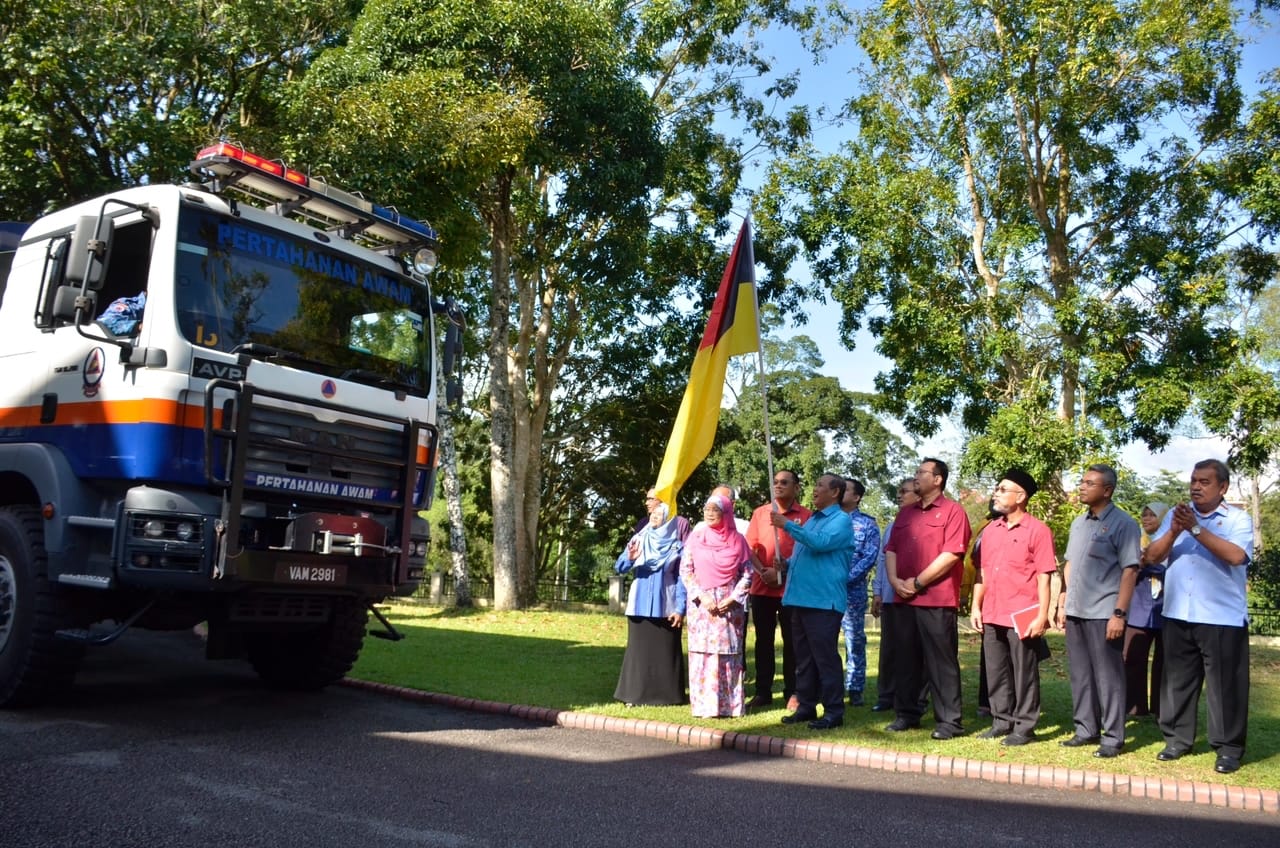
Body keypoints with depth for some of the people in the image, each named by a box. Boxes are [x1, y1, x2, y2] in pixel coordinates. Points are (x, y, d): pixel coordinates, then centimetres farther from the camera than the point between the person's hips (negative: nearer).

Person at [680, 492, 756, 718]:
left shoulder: (737, 540, 2)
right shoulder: (696, 537, 4)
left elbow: (747, 573, 2)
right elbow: (685, 570, 1)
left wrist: (733, 598, -9)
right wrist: (702, 597, -9)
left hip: (730, 605, 0)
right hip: (701, 605, 0)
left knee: (729, 654, 2)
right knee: (703, 653, -1)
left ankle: (730, 704, 8)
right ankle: (705, 705, 3)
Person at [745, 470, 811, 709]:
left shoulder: (805, 515, 0)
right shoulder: (760, 512, 9)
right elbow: (750, 548, 7)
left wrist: (785, 573, -11)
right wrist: (762, 571, -7)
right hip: (762, 587, 3)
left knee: (791, 642, 4)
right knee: (763, 641, 8)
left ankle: (792, 693, 12)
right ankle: (763, 692, 16)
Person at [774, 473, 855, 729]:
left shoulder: (841, 520, -4)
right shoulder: (811, 520, 21)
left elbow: (821, 542, -22)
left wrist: (788, 525, -17)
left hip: (823, 600, -8)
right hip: (799, 598, 8)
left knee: (825, 658, -5)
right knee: (803, 657, 12)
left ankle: (834, 711, 2)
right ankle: (806, 706, 19)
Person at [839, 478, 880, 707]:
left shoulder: (867, 524, 4)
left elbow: (870, 557, -5)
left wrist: (846, 577, -16)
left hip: (853, 590, -3)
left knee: (855, 640, 2)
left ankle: (855, 689, 9)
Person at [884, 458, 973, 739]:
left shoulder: (952, 511, -4)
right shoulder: (906, 513, 18)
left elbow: (951, 554, -14)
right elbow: (891, 549, 15)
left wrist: (918, 582, -13)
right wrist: (894, 579, -3)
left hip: (937, 600, -7)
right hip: (905, 599, 7)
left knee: (941, 661, -2)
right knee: (907, 659, 12)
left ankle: (949, 721, 5)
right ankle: (907, 714, 21)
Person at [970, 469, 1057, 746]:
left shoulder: (1038, 530, -6)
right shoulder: (990, 530, 11)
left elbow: (1044, 577, -9)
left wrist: (1042, 616, -14)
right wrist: (976, 607, 8)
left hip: (1022, 617, -6)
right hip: (992, 616, 6)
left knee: (1024, 674, 3)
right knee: (996, 672, 12)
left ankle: (1024, 727, 12)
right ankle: (1002, 721, 23)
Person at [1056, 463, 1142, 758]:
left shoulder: (1122, 524, -8)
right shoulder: (1079, 523, 13)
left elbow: (1130, 570, -12)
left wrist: (1119, 614, -17)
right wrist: (1062, 604, 14)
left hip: (1103, 614, -7)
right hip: (1075, 612, 7)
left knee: (1107, 678, 0)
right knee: (1080, 675, 12)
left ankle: (1112, 738, 9)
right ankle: (1086, 730, 23)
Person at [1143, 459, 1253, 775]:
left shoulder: (1238, 519, -2)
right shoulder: (1176, 514, 10)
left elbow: (1236, 556, -19)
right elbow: (1152, 556, 3)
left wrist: (1196, 529, -21)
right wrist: (1174, 530, -13)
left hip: (1222, 618, -4)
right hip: (1178, 616, 4)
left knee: (1224, 685, 3)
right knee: (1177, 681, 10)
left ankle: (1228, 748, 13)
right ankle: (1177, 739, 21)